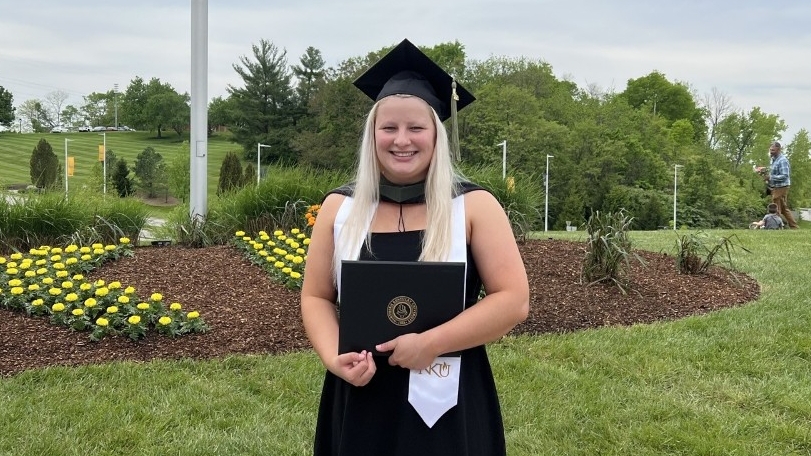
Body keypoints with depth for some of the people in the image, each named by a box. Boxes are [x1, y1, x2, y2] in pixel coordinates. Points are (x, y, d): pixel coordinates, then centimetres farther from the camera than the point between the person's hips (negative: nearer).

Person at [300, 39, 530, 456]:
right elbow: (316, 297, 5)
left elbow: (514, 300, -8)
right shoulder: (339, 207, 2)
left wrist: (432, 342, -18)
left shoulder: (475, 206, -4)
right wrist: (333, 358, -14)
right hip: (360, 400, 2)